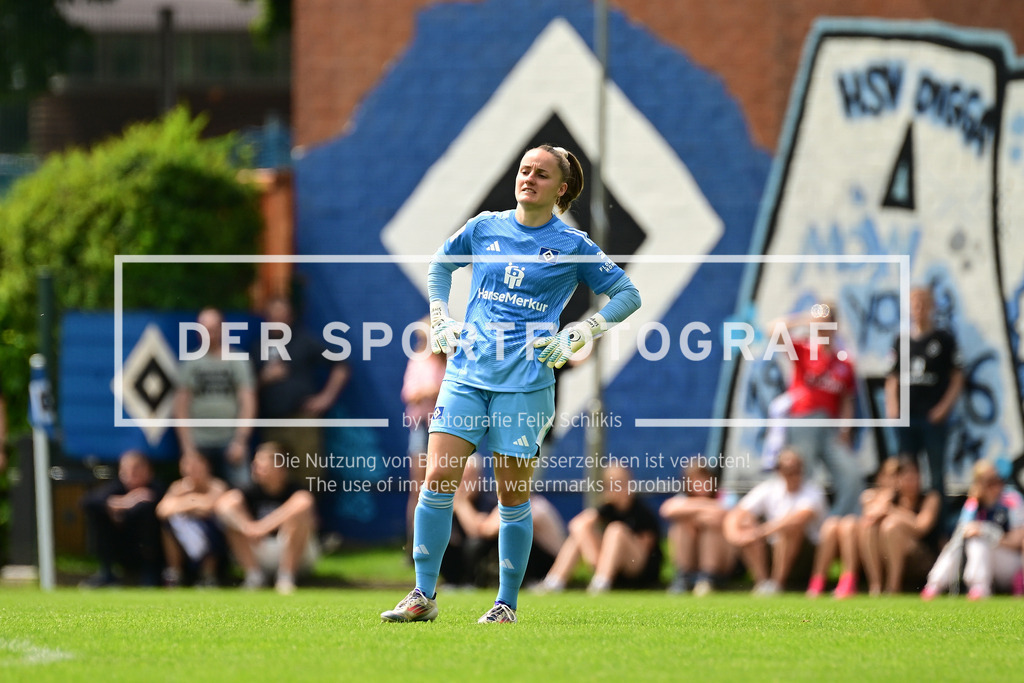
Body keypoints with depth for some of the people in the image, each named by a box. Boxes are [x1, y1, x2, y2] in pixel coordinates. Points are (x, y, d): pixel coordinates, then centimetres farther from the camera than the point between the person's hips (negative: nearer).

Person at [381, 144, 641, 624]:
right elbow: (440, 265, 27)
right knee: (437, 479, -9)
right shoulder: (485, 228, 10)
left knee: (512, 496, 0)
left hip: (526, 382, -2)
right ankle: (423, 596, -5)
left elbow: (628, 295, 7)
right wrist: (440, 320, 15)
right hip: (467, 373, 2)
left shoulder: (573, 247, 2)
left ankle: (507, 604, 13)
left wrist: (577, 335, -3)